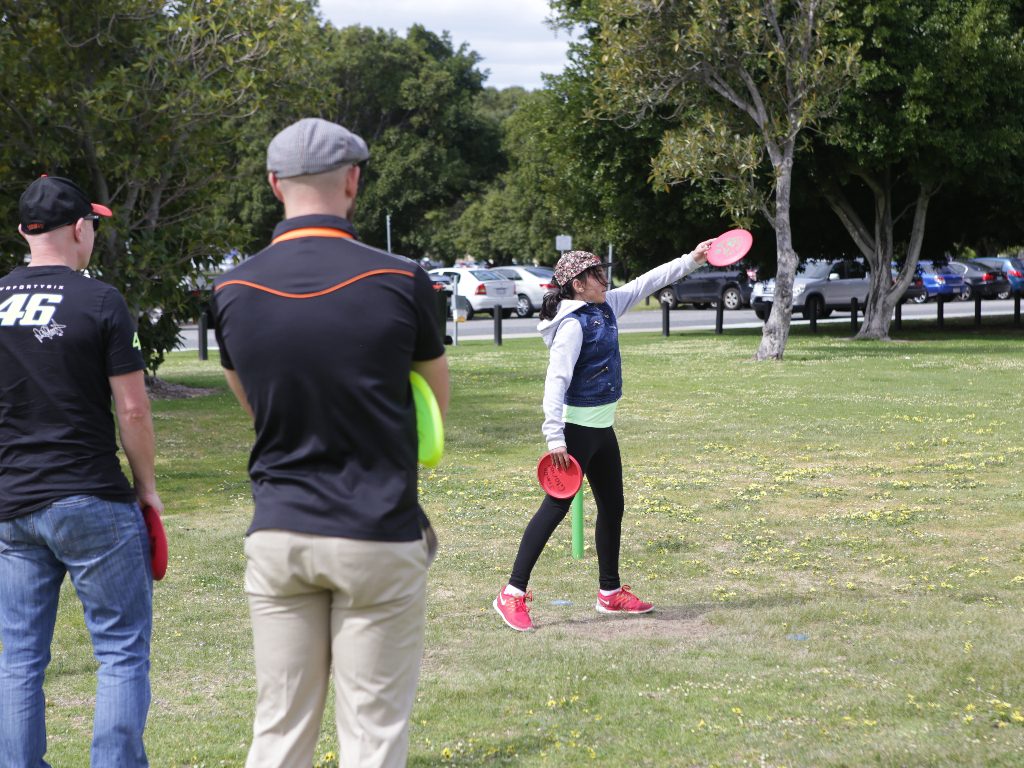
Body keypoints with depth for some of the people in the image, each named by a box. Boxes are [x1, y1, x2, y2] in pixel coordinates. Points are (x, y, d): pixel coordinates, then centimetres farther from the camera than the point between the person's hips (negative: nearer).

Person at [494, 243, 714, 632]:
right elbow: (556, 381, -23)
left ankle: (610, 592, 27)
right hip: (576, 428, -10)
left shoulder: (606, 307, 8)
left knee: (612, 508, 15)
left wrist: (691, 260, 16)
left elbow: (647, 282, 18)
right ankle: (512, 594, -6)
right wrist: (555, 437, -28)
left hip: (602, 428, 10)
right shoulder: (573, 324, -18)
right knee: (555, 508, -9)